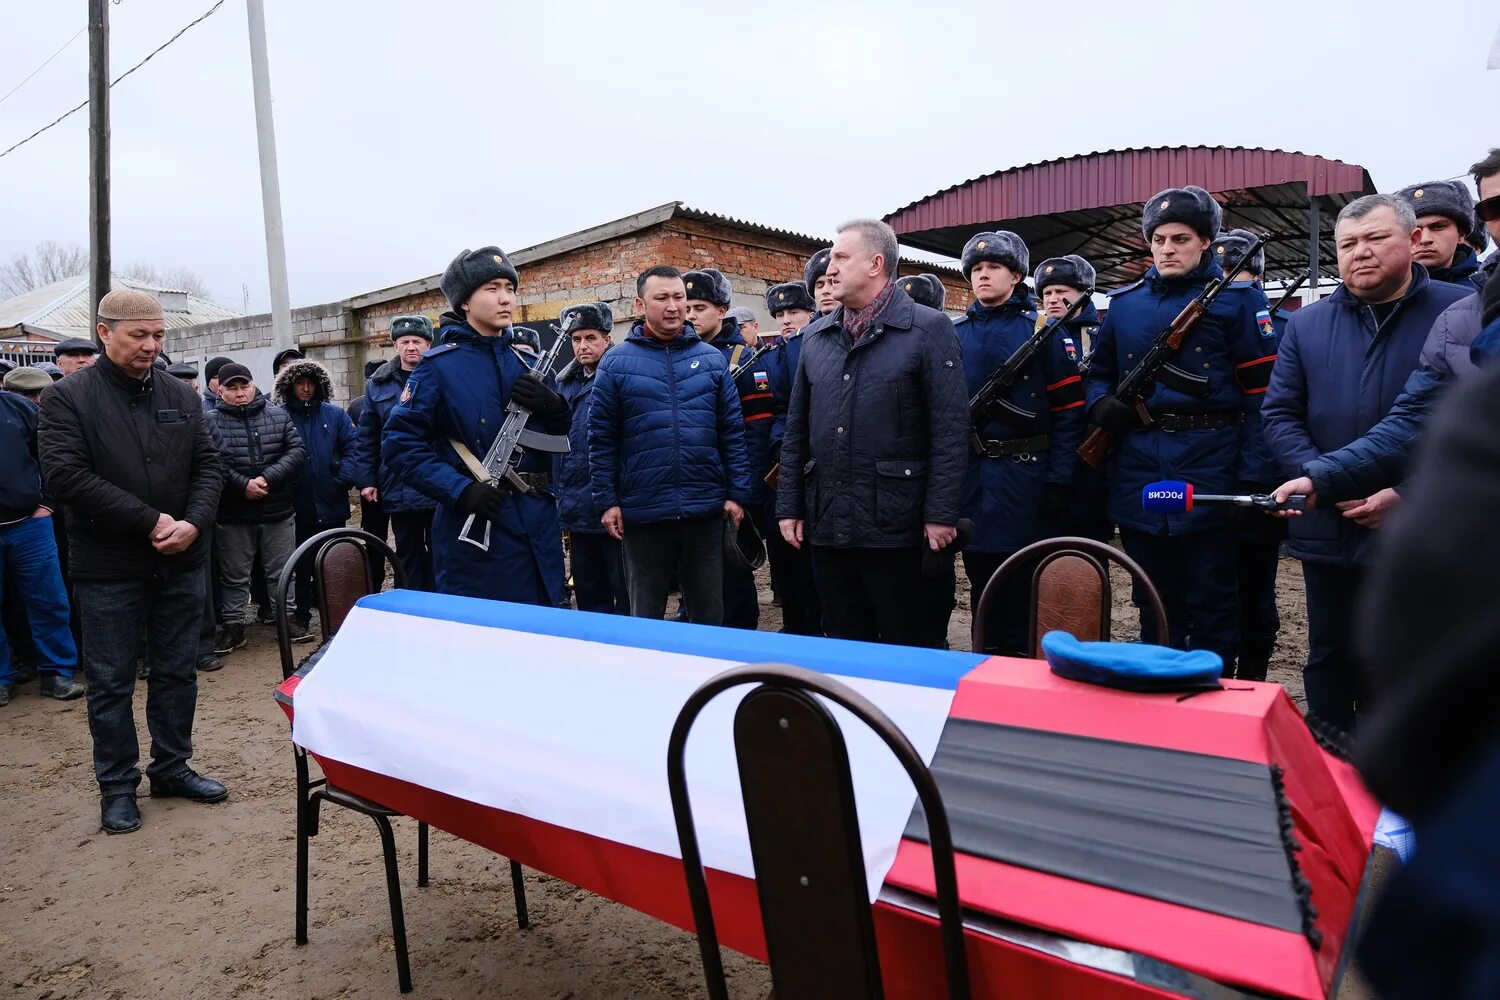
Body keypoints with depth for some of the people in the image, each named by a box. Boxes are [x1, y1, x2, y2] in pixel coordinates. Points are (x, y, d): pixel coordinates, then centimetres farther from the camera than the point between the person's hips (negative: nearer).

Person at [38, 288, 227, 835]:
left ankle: (172, 767, 29)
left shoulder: (181, 396, 7)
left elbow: (207, 465, 6)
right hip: (109, 568, -4)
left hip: (179, 563, 4)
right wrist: (151, 520, -19)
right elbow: (64, 475, -15)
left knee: (177, 672, 13)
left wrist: (193, 523, -12)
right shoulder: (68, 397, -5)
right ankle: (117, 785, 22)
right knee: (110, 682, 8)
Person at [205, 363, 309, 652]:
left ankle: (289, 618, 24)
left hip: (278, 512, 1)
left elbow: (297, 451, -5)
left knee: (282, 572, 12)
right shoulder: (211, 422, -1)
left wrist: (268, 478, -16)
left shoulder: (278, 415, 5)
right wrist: (243, 485, -20)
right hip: (232, 515, -1)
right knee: (234, 576, 10)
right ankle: (233, 626, 22)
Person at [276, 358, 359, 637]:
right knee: (301, 565, 8)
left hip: (332, 505, 2)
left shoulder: (334, 415, 5)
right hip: (297, 507, -2)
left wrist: (345, 478, -12)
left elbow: (353, 447, -1)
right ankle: (301, 618, 18)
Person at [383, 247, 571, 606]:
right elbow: (399, 445, -9)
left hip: (539, 523, 5)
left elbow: (561, 439, 13)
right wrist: (461, 490, -21)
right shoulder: (439, 367, -6)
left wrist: (554, 408, -9)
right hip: (475, 529, -5)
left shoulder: (530, 360, 10)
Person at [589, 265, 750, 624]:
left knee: (709, 611, 13)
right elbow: (601, 438, 1)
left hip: (706, 509, 2)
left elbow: (732, 432, 5)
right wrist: (607, 501, -4)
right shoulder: (615, 363, 1)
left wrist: (737, 493, 0)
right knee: (645, 614, 13)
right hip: (642, 511, -1)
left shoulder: (712, 358, 6)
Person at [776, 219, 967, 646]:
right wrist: (789, 505, 10)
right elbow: (796, 431, 14)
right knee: (842, 646, 15)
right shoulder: (815, 336, 13)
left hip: (894, 523, -5)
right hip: (826, 522, 5)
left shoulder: (928, 329, -4)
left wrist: (941, 513, -13)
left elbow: (950, 429, -9)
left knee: (903, 648, 7)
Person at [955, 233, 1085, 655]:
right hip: (968, 473, 4)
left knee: (1021, 579, 4)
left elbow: (1069, 409, -6)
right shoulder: (956, 333, 10)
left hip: (1022, 473, -4)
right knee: (979, 572, 12)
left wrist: (1059, 478, -12)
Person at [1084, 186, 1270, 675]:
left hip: (1208, 469, -4)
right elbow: (1099, 373, 21)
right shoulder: (1123, 304, 11)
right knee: (1154, 602, 16)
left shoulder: (1237, 300, -1)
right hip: (1137, 473, 4)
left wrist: (1254, 477, -13)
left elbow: (1260, 391, -5)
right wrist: (1103, 405, -3)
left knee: (1212, 603, 6)